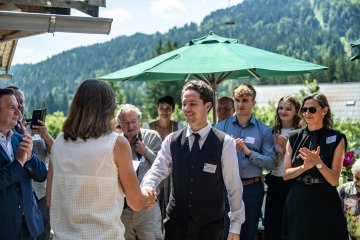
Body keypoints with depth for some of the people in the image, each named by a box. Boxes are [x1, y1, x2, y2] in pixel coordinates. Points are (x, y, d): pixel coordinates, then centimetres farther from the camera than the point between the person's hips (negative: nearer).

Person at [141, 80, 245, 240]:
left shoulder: (225, 143, -5)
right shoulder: (171, 141, 3)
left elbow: (234, 186, -2)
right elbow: (156, 171, -2)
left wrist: (235, 226, -1)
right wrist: (147, 189, -25)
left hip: (210, 225, -2)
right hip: (176, 222, 2)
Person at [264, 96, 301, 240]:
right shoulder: (273, 132, 11)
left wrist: (288, 147, -17)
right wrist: (280, 149, -9)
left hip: (292, 183, -5)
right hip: (274, 181, 5)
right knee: (272, 222, 9)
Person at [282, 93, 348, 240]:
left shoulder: (336, 139, -3)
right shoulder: (294, 137, 6)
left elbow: (334, 181, -8)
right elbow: (286, 174, 2)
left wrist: (318, 163, -23)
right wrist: (304, 167, -16)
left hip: (324, 202, -2)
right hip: (297, 201, 3)